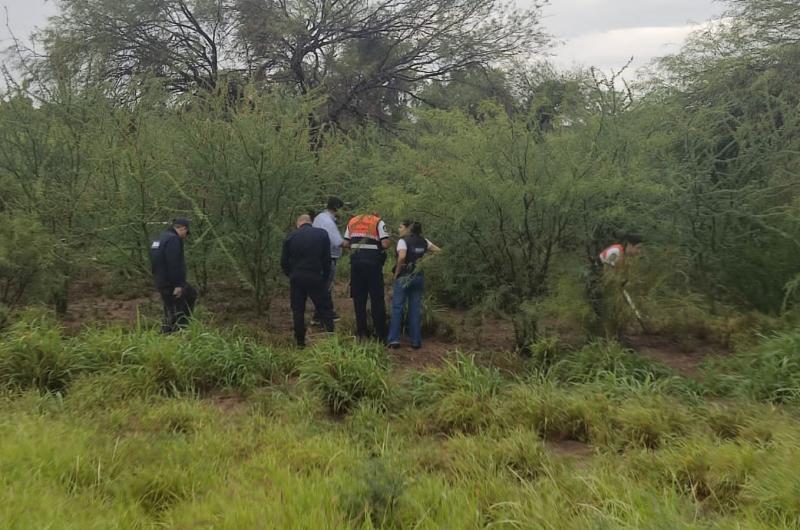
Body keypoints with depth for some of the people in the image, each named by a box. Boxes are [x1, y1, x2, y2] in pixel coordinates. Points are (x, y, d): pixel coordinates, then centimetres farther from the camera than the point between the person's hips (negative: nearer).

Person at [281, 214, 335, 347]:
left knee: (297, 310, 9)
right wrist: (325, 275, 9)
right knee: (324, 308, 3)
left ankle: (300, 341, 10)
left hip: (296, 278, 1)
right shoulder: (322, 234, 2)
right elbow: (327, 259, 1)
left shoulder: (291, 237, 4)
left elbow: (284, 262, 5)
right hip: (315, 277, -1)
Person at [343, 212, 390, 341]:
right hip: (373, 261, -4)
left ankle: (362, 332, 14)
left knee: (359, 298, 11)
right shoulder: (379, 222, 3)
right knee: (377, 299, 1)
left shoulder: (352, 221, 17)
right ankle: (381, 334, 3)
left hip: (356, 261, 4)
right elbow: (385, 244, -8)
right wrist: (378, 247, 13)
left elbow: (346, 243, 13)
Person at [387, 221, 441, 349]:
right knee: (415, 309, 8)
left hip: (404, 277, -5)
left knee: (397, 307, 0)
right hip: (419, 276, 5)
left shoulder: (403, 241, -9)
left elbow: (401, 257, -25)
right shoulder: (423, 242, 9)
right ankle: (416, 341, 8)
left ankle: (394, 339, -5)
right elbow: (438, 251, 14)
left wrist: (396, 273, -13)